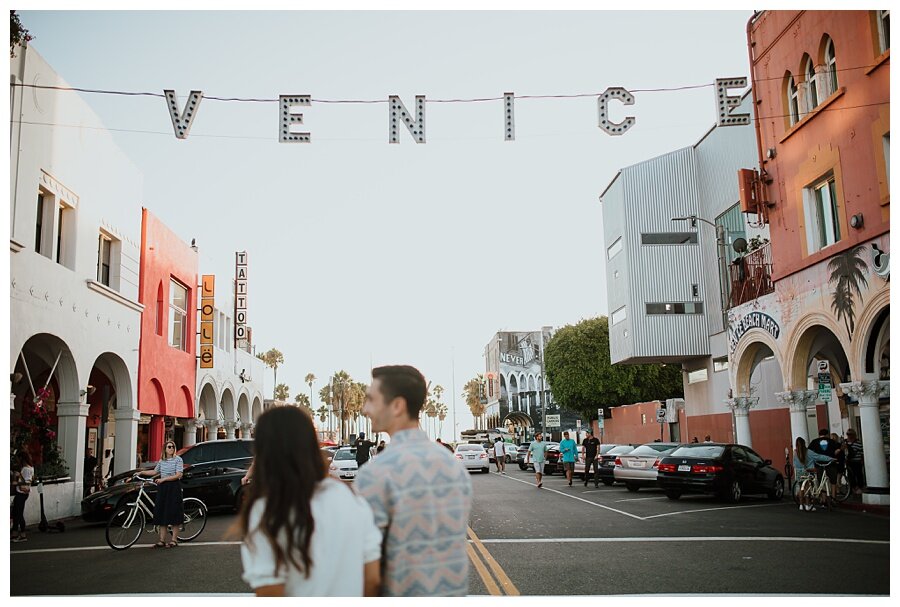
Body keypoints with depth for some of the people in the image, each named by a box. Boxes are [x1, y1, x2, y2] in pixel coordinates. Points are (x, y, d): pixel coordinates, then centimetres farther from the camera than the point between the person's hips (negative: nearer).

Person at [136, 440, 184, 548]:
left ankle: (173, 540, 4)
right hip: (162, 488, 5)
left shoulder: (178, 459, -5)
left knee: (173, 514, -2)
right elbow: (155, 471, 24)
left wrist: (164, 479, -15)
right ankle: (162, 540, 8)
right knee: (162, 515, 4)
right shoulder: (161, 461, 12)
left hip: (174, 488, -5)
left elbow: (178, 475, -12)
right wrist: (141, 472, 18)